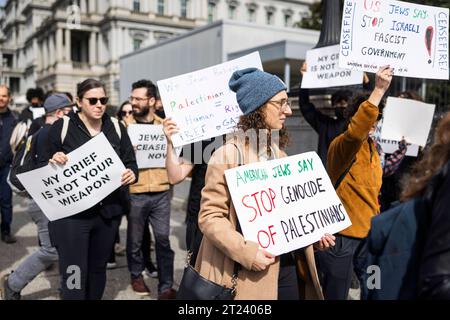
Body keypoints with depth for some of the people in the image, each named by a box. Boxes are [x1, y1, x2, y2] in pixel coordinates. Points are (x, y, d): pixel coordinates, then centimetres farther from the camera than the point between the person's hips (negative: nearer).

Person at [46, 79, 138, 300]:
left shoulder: (116, 127, 5)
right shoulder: (61, 127, -3)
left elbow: (130, 162, 9)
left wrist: (132, 174, -13)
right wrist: (54, 163, -21)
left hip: (108, 211, 4)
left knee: (98, 267, 17)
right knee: (74, 273, -3)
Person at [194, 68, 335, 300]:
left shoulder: (278, 154, 11)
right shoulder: (229, 154, -14)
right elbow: (209, 216, -16)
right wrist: (247, 252, -24)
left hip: (286, 266, 7)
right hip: (248, 273, -7)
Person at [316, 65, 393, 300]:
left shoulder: (371, 148, 13)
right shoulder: (341, 145, -14)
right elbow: (354, 132, -38)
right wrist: (379, 90, -39)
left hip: (368, 234, 8)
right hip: (341, 235, -8)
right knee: (336, 294, 4)